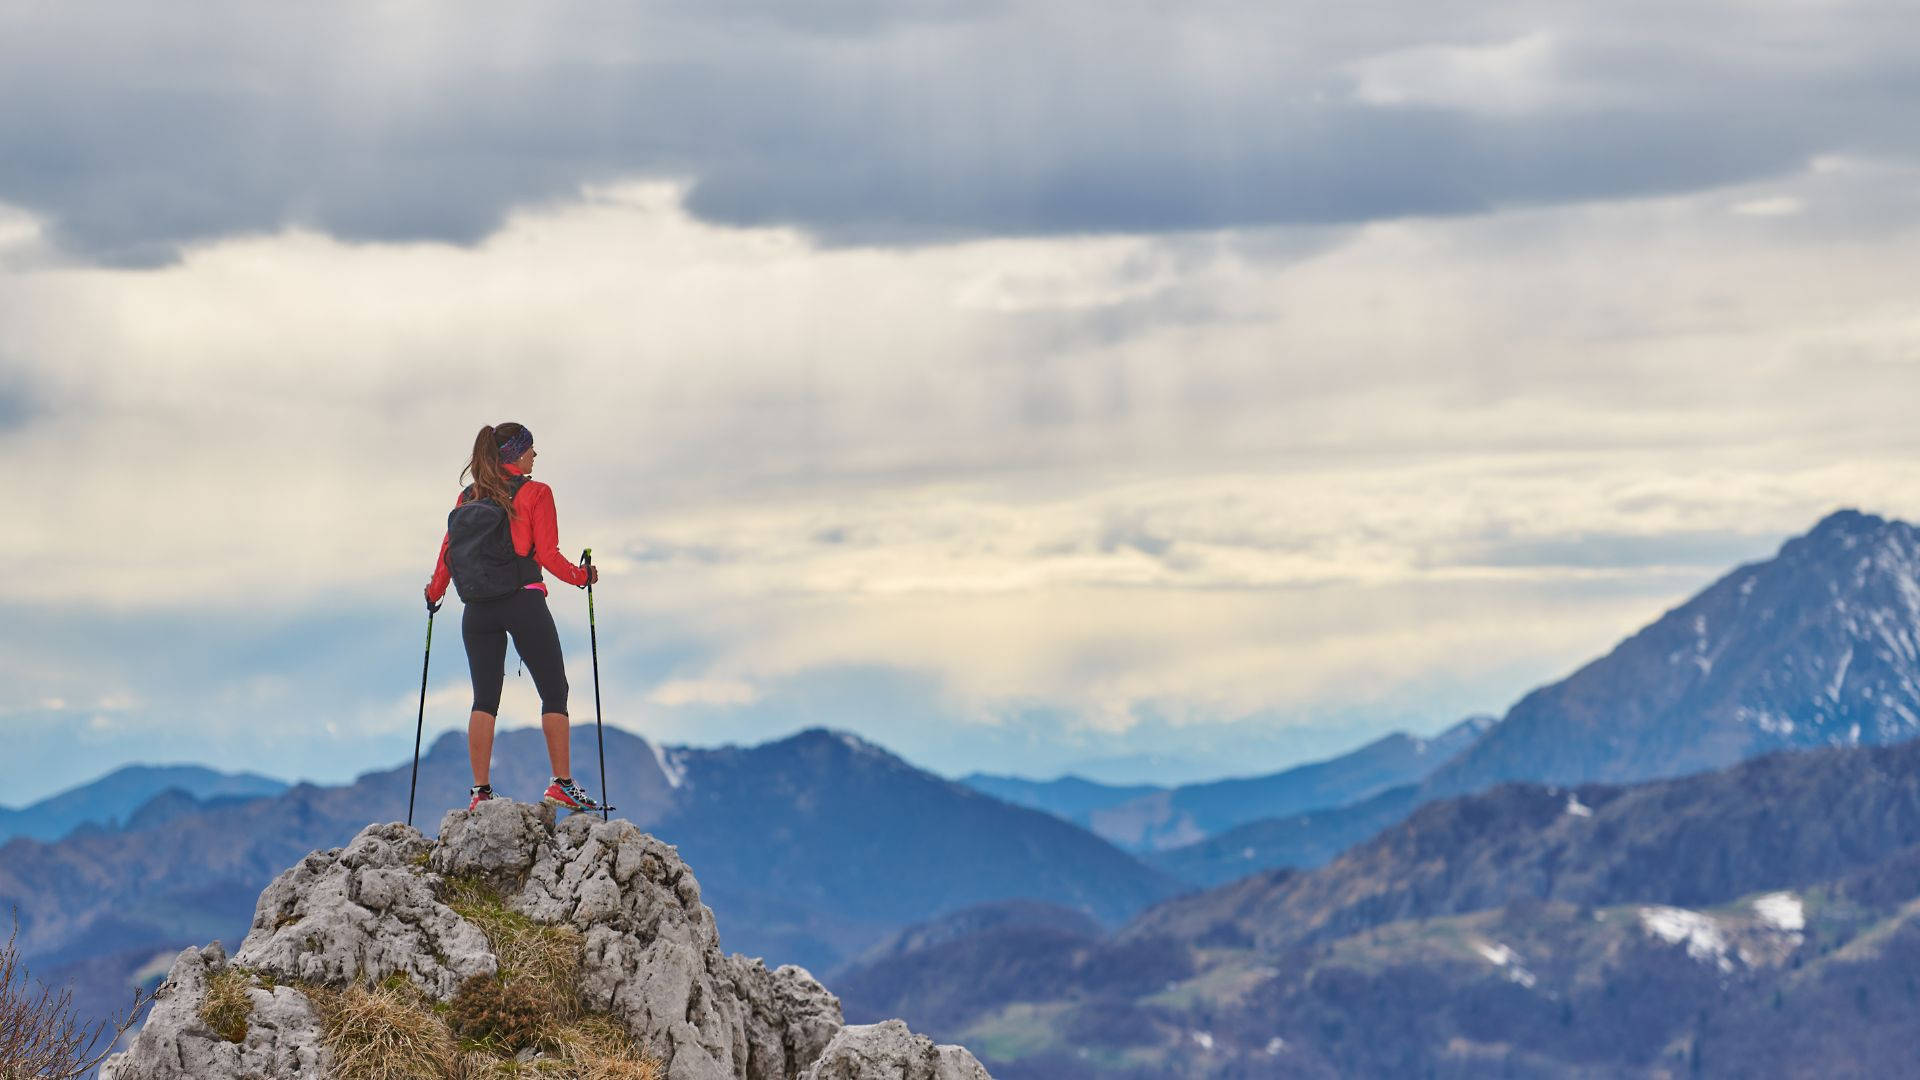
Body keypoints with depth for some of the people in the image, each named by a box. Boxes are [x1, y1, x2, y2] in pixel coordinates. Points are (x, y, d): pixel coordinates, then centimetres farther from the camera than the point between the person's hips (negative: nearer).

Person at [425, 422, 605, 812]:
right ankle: (562, 784, -2)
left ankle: (480, 790, 1)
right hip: (525, 603, -4)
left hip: (478, 608, 4)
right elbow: (547, 554, -7)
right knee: (554, 693, 4)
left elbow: (449, 552, 8)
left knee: (484, 699, 7)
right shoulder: (535, 493, -3)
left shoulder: (468, 498, 9)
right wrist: (583, 576, 8)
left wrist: (435, 592, 24)